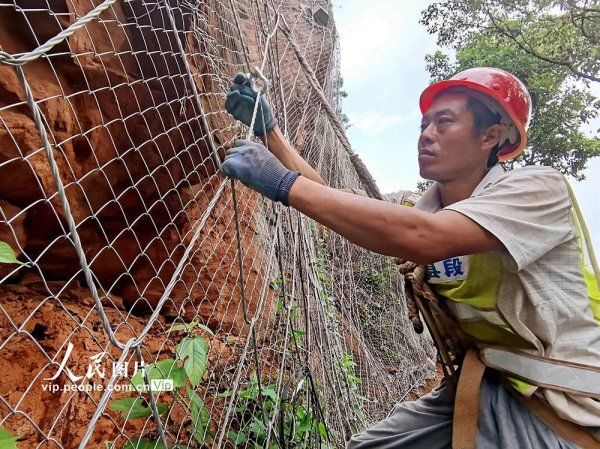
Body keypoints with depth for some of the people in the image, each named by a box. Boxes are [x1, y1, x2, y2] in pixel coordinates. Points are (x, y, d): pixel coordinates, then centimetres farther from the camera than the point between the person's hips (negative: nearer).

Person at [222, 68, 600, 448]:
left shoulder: (539, 187, -18)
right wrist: (269, 128, -1)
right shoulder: (428, 209, 2)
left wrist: (284, 183, -33)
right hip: (479, 386, 6)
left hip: (559, 402, -5)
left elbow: (421, 239, -36)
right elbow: (331, 204, 0)